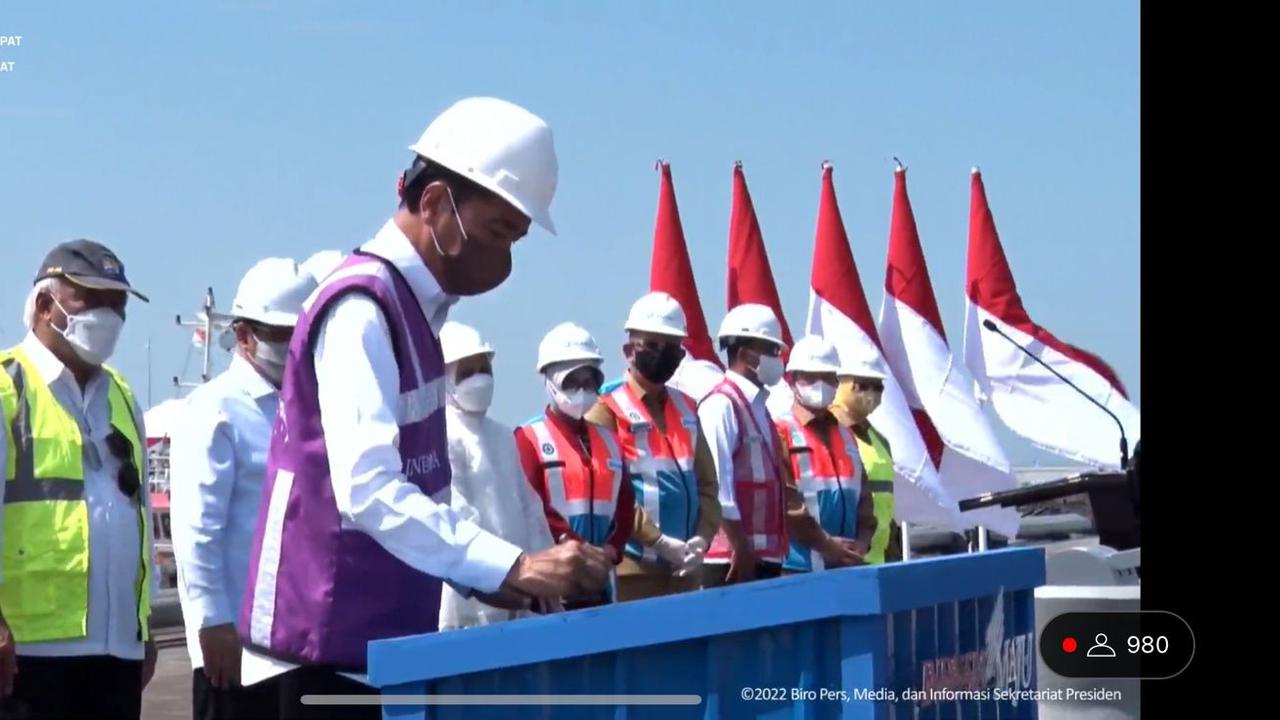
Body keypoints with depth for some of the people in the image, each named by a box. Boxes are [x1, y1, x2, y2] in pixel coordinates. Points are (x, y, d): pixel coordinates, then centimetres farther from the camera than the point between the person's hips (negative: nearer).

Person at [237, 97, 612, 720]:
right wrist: (514, 568, -31)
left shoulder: (411, 308, 13)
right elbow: (369, 490, -27)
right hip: (328, 644, -9)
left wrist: (484, 573, 7)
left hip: (381, 639, 9)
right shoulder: (362, 308, -16)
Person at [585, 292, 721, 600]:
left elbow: (707, 483, 13)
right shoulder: (607, 412, -4)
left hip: (685, 567, 6)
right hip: (633, 565, -6)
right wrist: (661, 542, -16)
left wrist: (701, 539, -4)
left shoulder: (687, 409, 15)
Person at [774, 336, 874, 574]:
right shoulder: (781, 434, -4)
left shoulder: (846, 436, 19)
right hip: (799, 568, -7)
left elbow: (863, 499, 16)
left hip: (848, 566, 7)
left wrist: (861, 544, -1)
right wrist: (826, 543, -15)